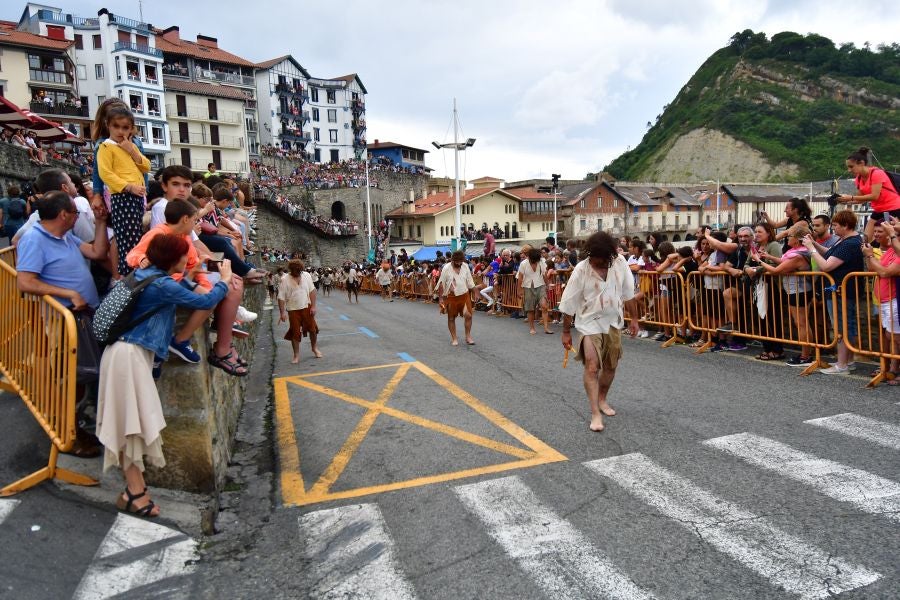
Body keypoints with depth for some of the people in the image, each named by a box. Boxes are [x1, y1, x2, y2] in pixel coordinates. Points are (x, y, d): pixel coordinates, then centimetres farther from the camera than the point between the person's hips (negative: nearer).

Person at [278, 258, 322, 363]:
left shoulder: (306, 276, -4)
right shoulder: (284, 280, -13)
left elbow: (312, 291, 1)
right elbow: (281, 298, -12)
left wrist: (313, 306, -4)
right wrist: (282, 312, -16)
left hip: (306, 307, 3)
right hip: (293, 310, -2)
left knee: (313, 328, 9)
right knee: (295, 332, 3)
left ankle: (314, 348, 33)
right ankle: (296, 355, 16)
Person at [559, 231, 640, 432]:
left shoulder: (620, 263, -8)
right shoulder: (581, 270, -18)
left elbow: (628, 293, 5)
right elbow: (569, 303, -12)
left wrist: (634, 318, 7)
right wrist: (566, 332, -7)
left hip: (613, 323, 4)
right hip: (590, 324, -4)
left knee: (610, 366, 14)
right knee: (591, 367, -14)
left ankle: (602, 399, 36)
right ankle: (595, 413, -9)